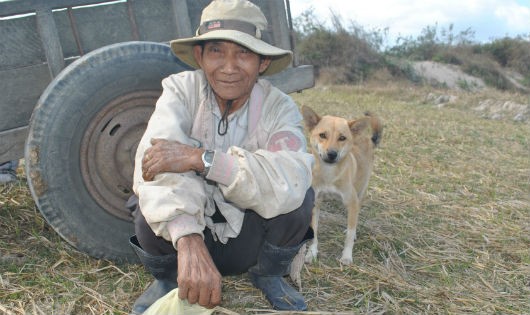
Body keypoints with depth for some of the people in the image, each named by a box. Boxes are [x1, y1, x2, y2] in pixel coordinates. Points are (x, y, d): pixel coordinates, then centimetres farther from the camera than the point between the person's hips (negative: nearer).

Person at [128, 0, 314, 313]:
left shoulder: (280, 108, -17)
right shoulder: (181, 89, -18)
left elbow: (290, 182, -36)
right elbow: (158, 161, -35)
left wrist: (200, 158, -44)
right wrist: (189, 242, -51)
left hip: (247, 240, 1)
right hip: (179, 235, 0)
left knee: (300, 196, -26)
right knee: (151, 209, -31)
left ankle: (269, 273, 6)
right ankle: (167, 278, 4)